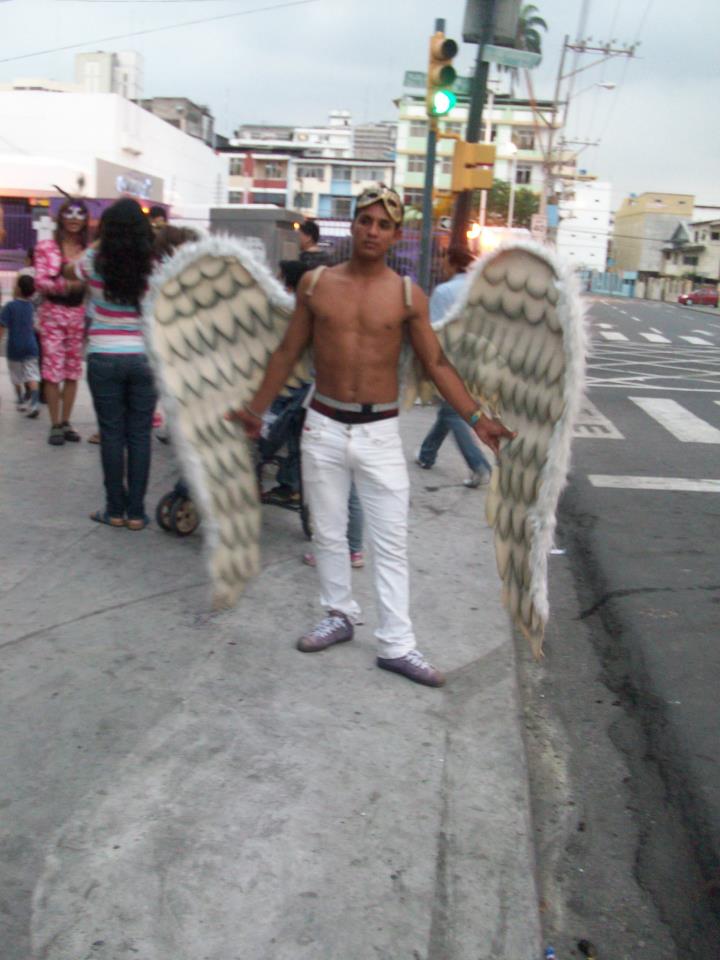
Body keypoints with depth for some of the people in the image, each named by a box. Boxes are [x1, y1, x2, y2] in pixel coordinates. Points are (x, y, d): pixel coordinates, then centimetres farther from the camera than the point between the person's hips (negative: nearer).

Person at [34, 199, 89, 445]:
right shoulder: (46, 247, -1)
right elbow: (40, 281, -9)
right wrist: (65, 284, -25)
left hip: (79, 314, 3)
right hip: (53, 313, -3)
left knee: (73, 371, 7)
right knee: (52, 370, -3)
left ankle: (66, 422, 18)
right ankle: (55, 425, 6)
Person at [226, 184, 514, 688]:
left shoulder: (408, 295, -2)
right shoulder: (316, 283, 2)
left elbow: (437, 364, 1)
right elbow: (288, 353, 10)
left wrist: (476, 418, -7)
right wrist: (256, 409, 14)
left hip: (380, 431, -1)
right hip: (324, 426, 2)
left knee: (391, 542, 0)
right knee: (329, 533, 13)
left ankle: (397, 645, 9)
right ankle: (340, 615, 32)